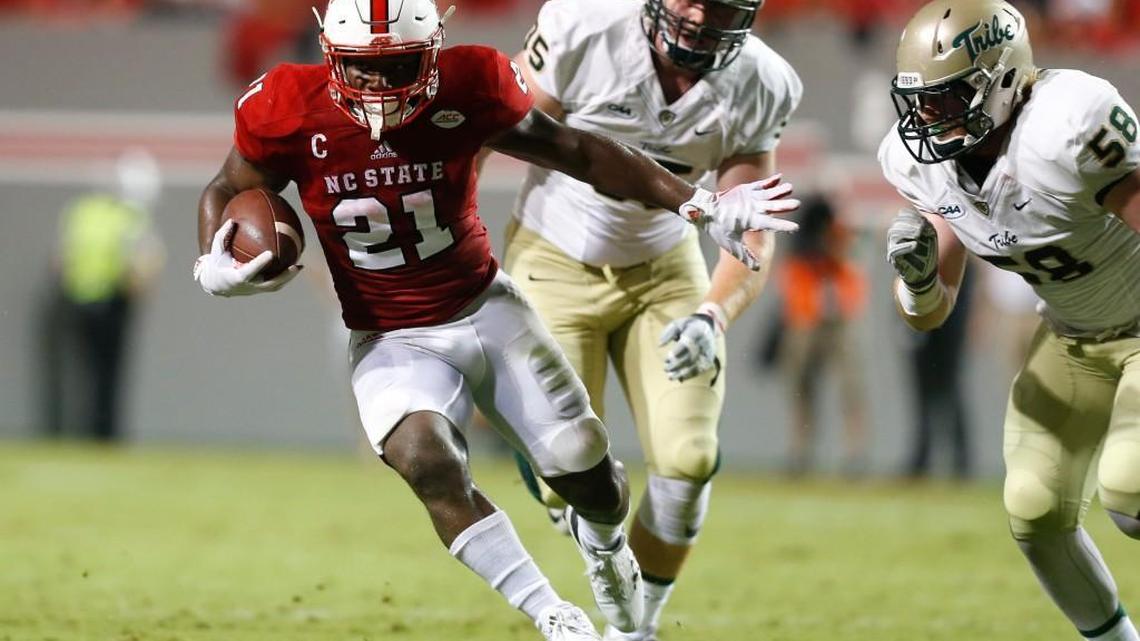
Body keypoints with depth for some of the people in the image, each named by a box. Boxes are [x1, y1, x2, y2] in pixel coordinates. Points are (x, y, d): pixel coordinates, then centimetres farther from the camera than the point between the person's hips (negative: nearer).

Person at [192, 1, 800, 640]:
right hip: (392, 344, -1)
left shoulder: (468, 88, -15)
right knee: (428, 462, -30)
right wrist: (215, 269, -20)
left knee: (588, 475, 2)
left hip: (487, 310, 1)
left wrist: (701, 206, -8)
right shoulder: (290, 112, -16)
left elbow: (577, 152, -5)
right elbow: (227, 193, 1)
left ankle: (605, 546, 42)